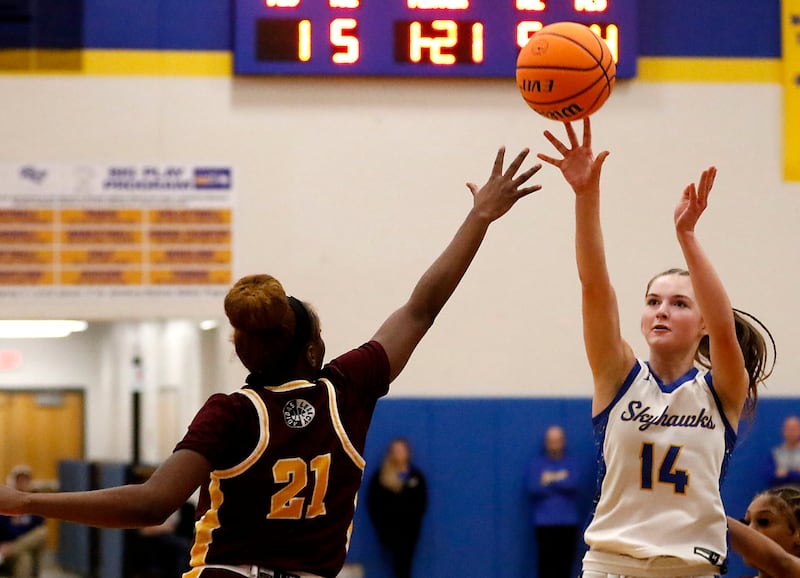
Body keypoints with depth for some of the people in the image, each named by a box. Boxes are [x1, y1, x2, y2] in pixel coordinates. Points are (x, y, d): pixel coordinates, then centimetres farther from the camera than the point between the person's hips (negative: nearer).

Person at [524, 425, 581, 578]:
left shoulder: (571, 464, 10)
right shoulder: (536, 464, 9)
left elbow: (573, 483, -9)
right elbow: (532, 488, -7)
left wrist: (549, 481, -3)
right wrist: (559, 482, -3)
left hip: (568, 523, 1)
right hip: (544, 523, -1)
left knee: (565, 563, -1)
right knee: (546, 562, -9)